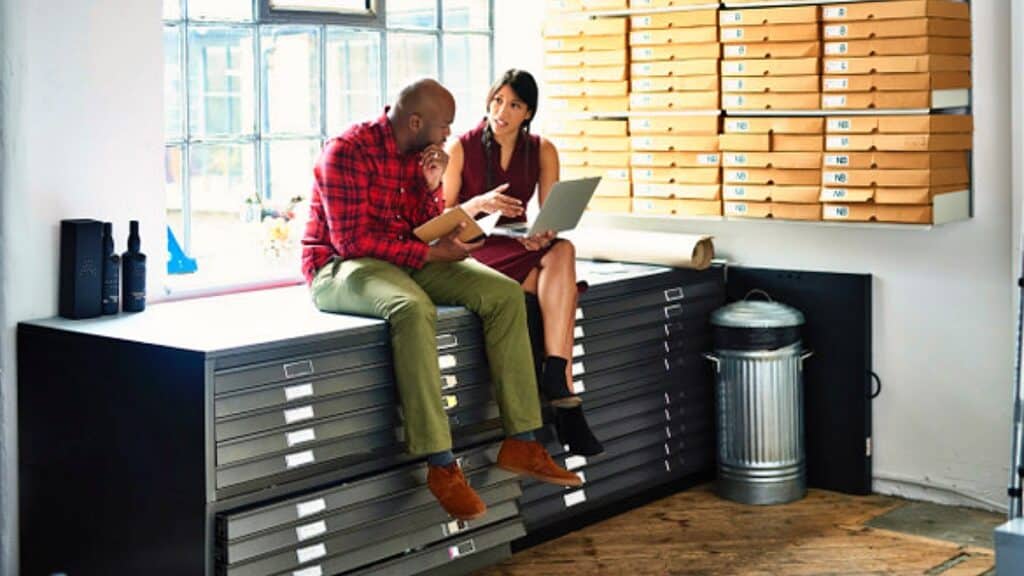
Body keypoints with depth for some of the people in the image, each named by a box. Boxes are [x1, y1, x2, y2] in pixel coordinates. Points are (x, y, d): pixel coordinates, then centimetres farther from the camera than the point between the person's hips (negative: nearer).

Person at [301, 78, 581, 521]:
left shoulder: (418, 155, 8)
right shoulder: (348, 151, -16)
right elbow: (352, 240, -22)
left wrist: (432, 186, -9)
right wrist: (430, 254, -22)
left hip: (407, 260, 8)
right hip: (340, 267, -8)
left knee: (504, 294, -9)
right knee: (414, 308, -40)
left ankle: (520, 441, -10)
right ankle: (440, 464, -38)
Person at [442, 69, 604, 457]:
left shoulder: (542, 151, 8)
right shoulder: (462, 148, -2)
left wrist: (541, 235, -23)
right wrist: (479, 204, -24)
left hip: (519, 246, 4)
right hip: (473, 251, -4)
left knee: (562, 251, -34)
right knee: (561, 285, -32)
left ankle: (555, 381, -41)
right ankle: (562, 391, -34)